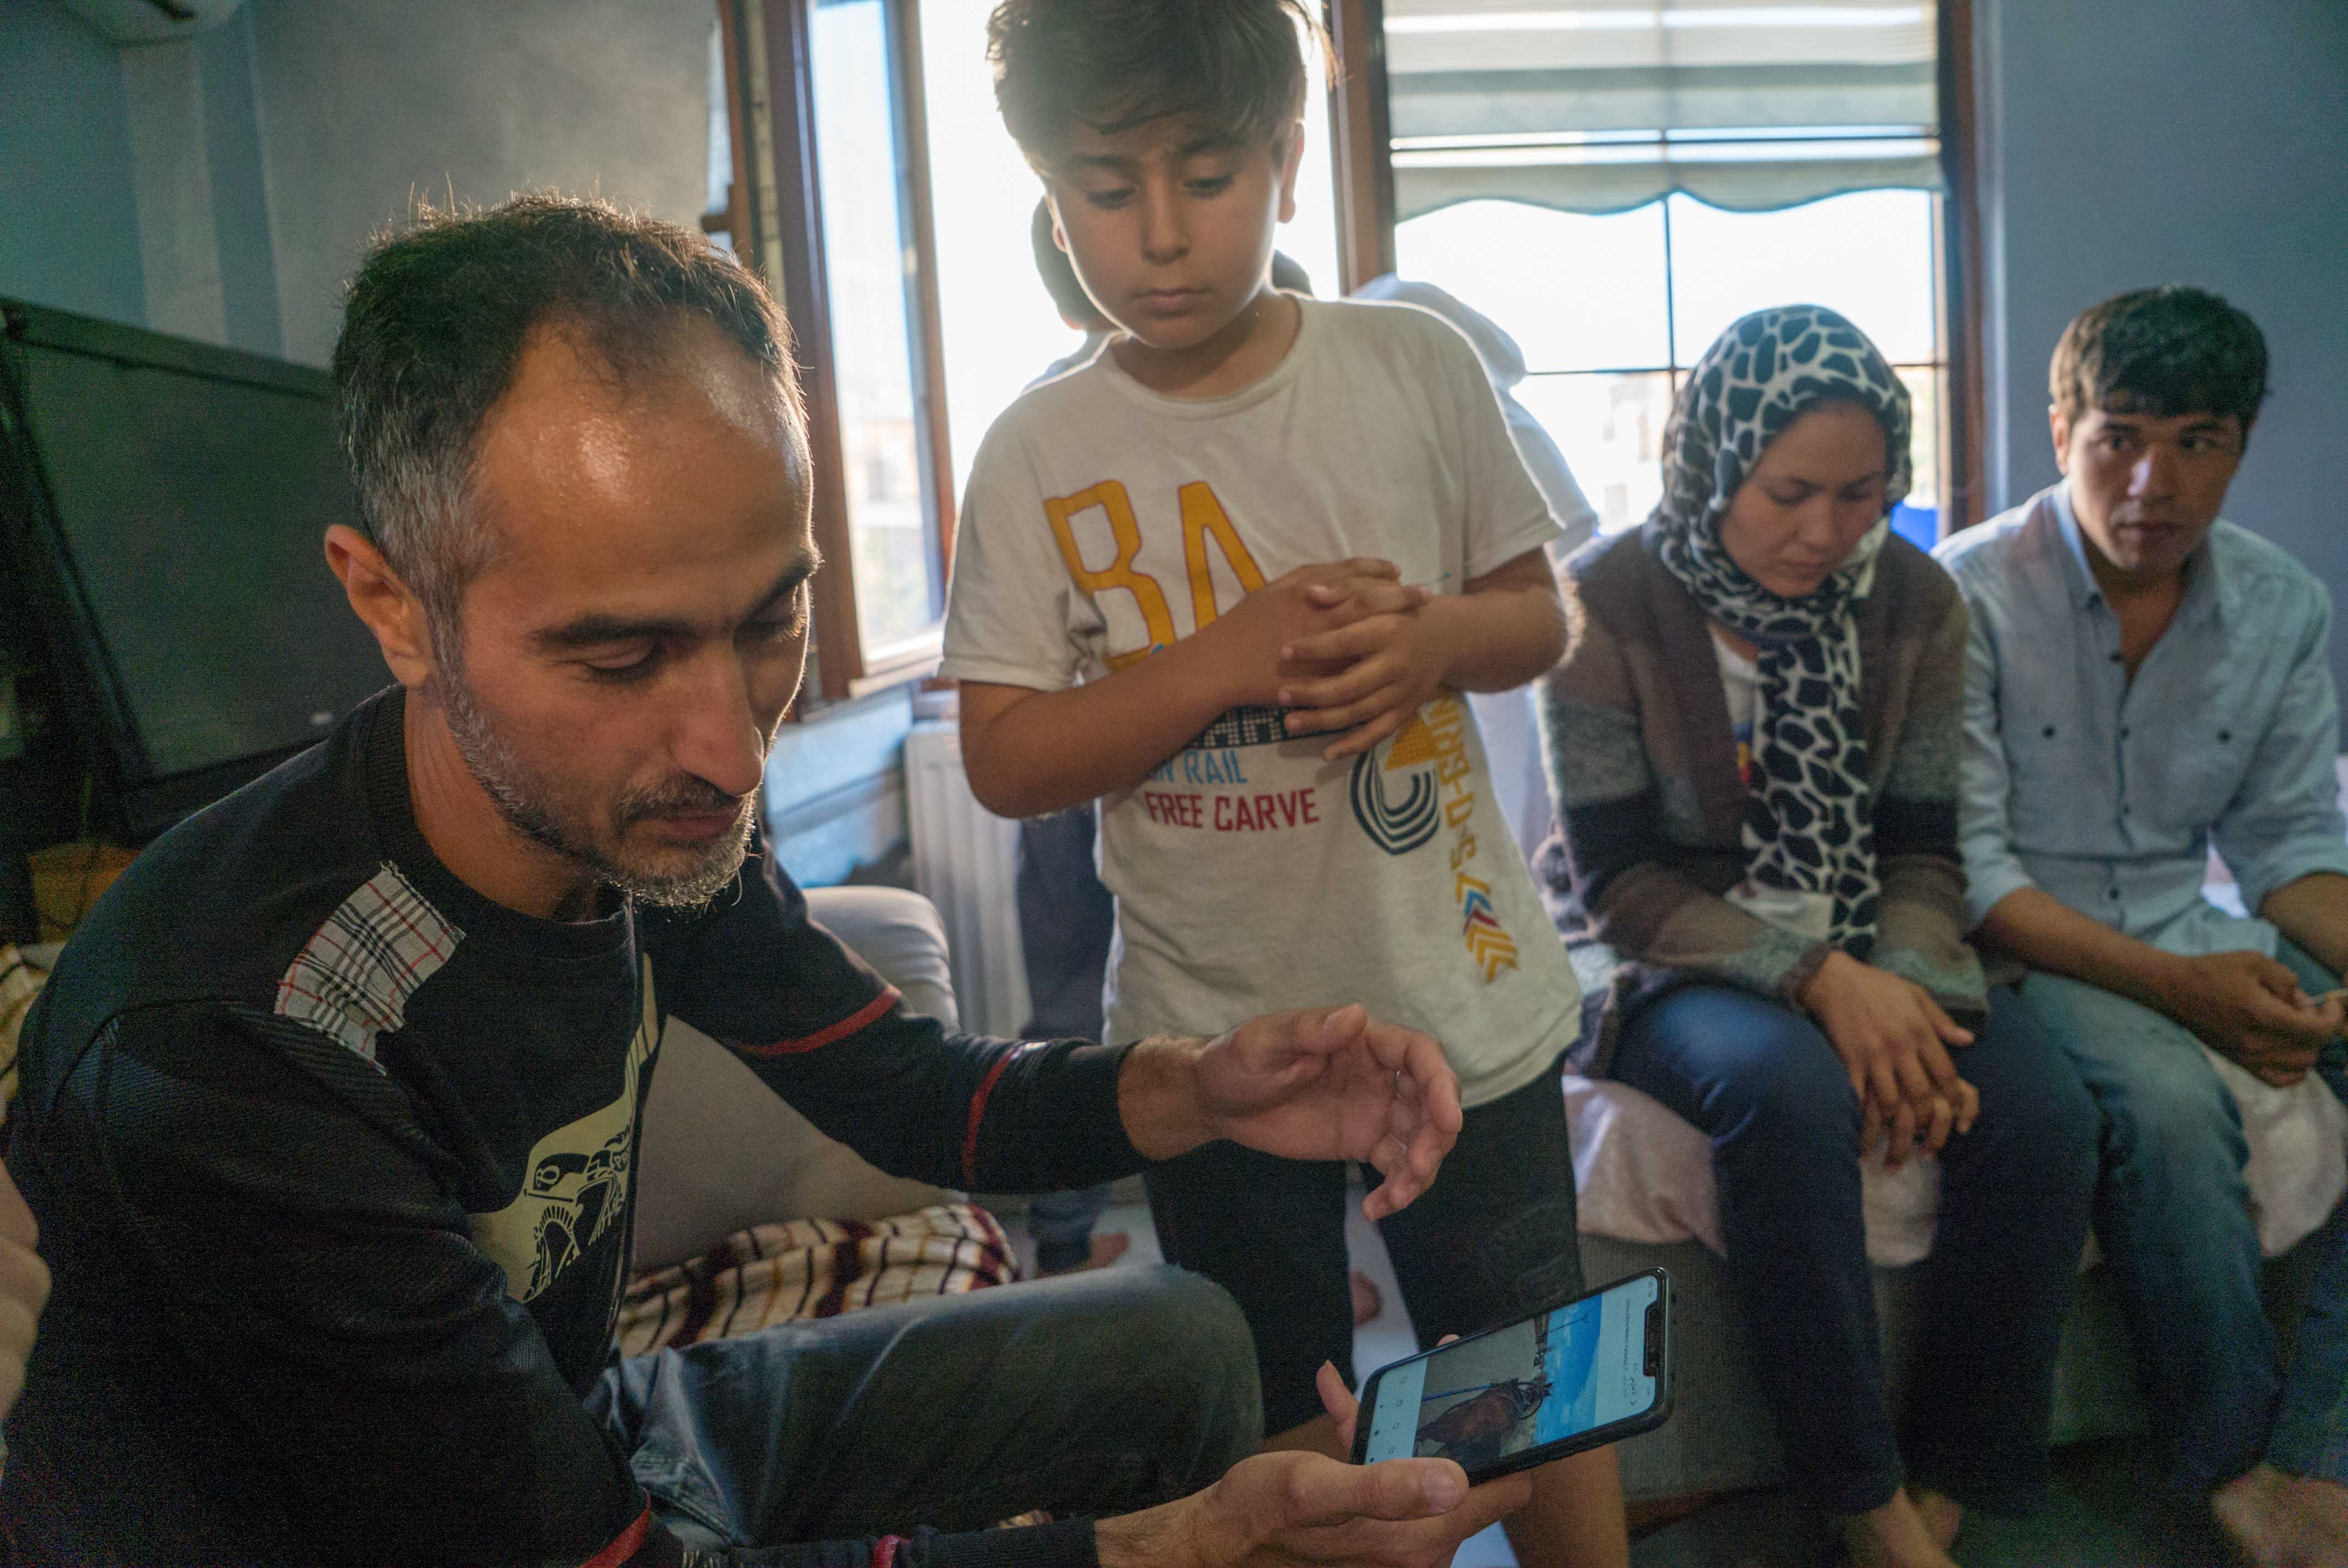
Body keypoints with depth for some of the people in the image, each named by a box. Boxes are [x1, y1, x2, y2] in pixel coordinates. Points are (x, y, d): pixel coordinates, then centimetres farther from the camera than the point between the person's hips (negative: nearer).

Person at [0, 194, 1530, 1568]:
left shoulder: (645, 815, -14)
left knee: (1179, 1347, 8)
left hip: (591, 1430, 6)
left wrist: (1191, 1089, -18)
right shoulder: (218, 1053, -33)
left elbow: (904, 1084, 1)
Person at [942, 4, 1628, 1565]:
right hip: (1216, 1032, 0)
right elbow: (1005, 758, -9)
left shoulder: (1415, 366, -4)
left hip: (1462, 994, 1)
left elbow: (1540, 612, 5)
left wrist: (1438, 636, -18)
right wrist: (1224, 655, -22)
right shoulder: (1041, 454, -7)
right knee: (1279, 1432, 19)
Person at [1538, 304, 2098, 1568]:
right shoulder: (1609, 601, -12)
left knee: (2040, 1113, -22)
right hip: (1663, 949, -4)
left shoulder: (1914, 601, 2)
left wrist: (1909, 992, -17)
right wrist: (1817, 977, -23)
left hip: (1861, 949, 4)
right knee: (1788, 1091, -35)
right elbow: (1617, 878, -13)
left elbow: (1922, 846, 3)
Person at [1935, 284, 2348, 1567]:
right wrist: (2173, 984, -24)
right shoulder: (1969, 595, -12)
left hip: (2188, 931, 6)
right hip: (2017, 944, -6)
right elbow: (1969, 866, -14)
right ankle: (2235, 1458, -11)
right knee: (2167, 1096, -34)